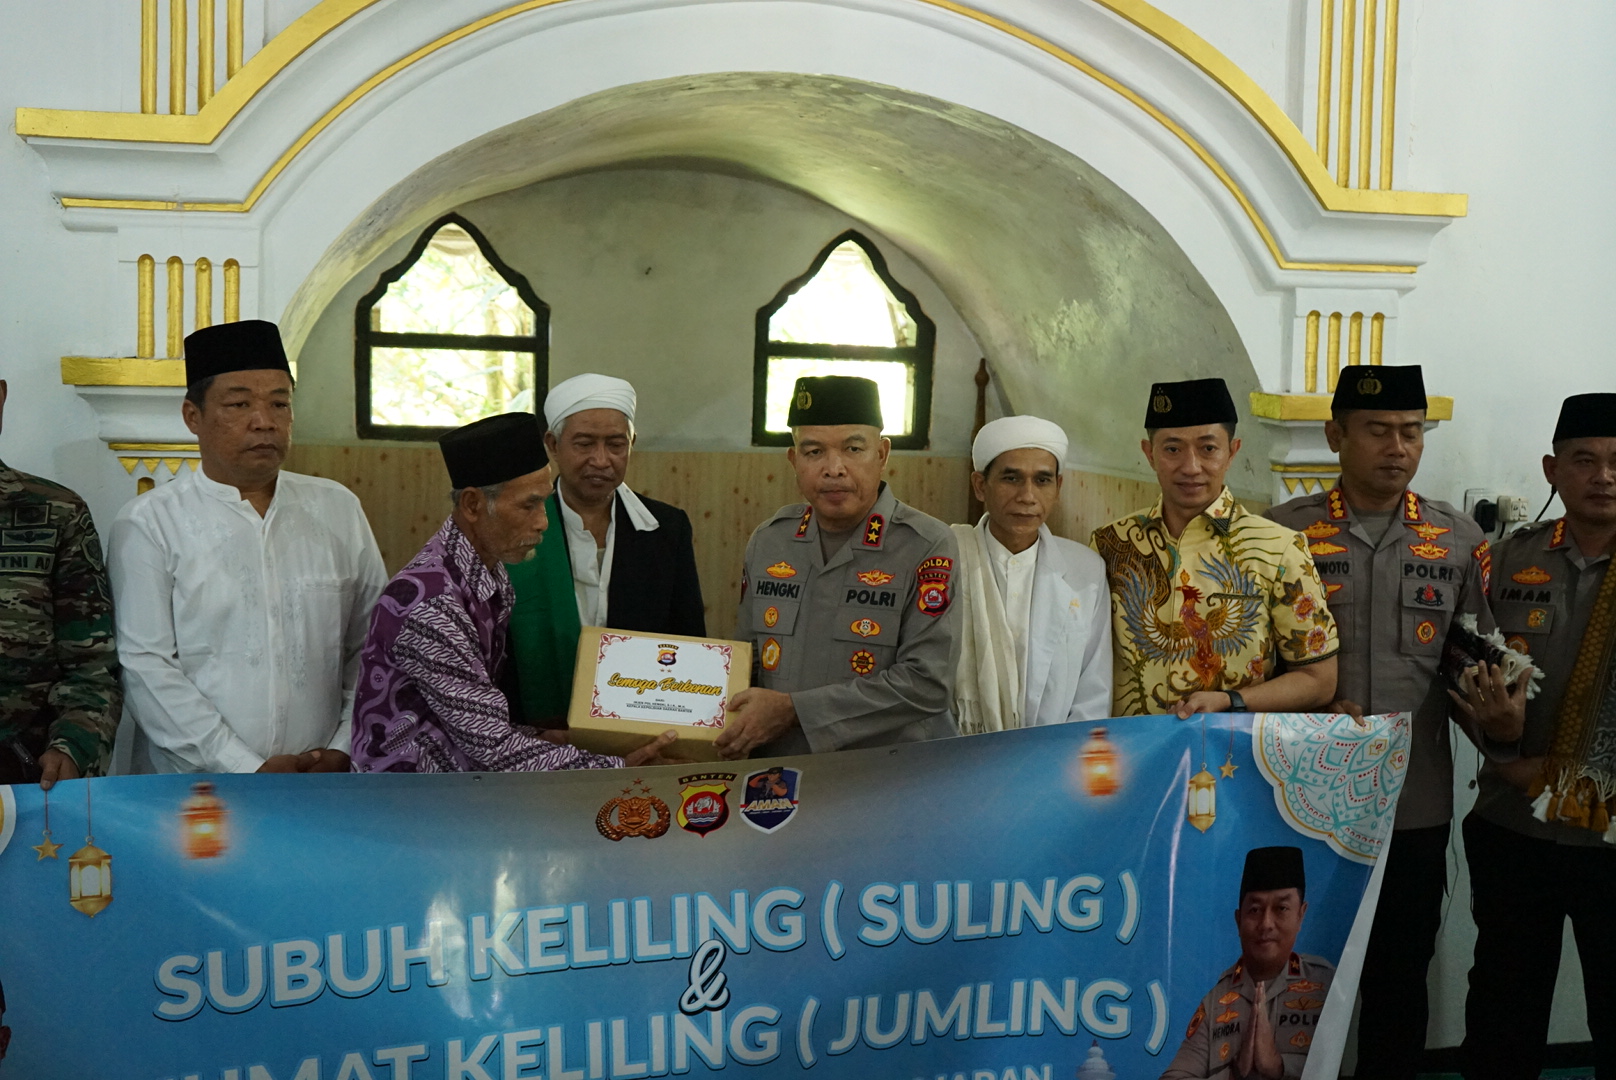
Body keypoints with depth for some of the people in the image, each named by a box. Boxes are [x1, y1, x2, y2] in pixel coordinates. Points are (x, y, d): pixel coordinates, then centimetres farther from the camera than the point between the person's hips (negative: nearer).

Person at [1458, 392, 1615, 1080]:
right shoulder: (1512, 558, 4)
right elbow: (1471, 672, 6)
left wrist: (1553, 772, -13)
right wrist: (1501, 736, -12)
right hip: (1513, 828, 2)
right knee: (1501, 1022, 14)